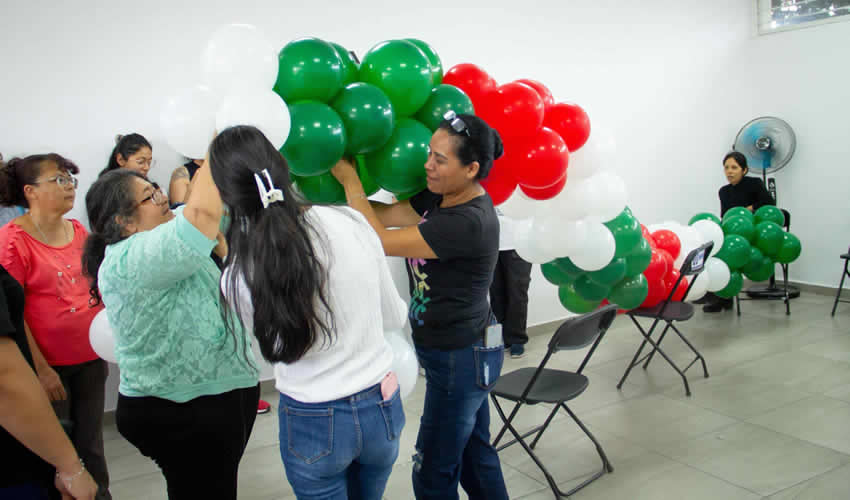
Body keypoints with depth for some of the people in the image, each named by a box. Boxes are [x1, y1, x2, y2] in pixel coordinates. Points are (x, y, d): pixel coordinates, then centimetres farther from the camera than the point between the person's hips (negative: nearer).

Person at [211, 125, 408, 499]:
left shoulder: (240, 276, -18)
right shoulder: (352, 222, -14)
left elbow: (276, 344, 1)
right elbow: (394, 317, -1)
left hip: (314, 422, -2)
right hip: (382, 406, 2)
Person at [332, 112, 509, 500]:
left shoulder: (468, 222, -27)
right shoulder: (441, 199, 1)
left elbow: (380, 241, -25)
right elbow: (383, 214, 0)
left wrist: (349, 181, -15)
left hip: (460, 358, -9)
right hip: (465, 352, 9)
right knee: (474, 452, 24)